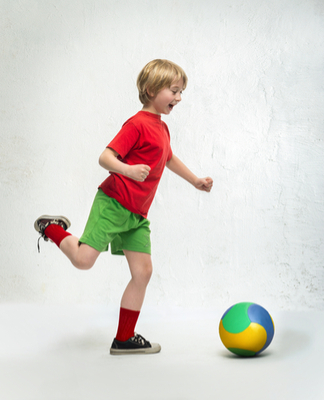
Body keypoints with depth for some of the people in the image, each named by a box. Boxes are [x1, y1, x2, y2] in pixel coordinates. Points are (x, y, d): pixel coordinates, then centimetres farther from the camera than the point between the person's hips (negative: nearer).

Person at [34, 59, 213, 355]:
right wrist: (128, 170, -37)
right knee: (84, 259, -17)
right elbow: (105, 157, -19)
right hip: (113, 204, -8)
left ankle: (124, 339, 10)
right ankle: (53, 229, 15)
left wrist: (196, 181, 44)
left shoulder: (162, 128, 18)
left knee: (143, 271, 2)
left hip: (137, 215, 8)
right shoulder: (137, 124, -10)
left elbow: (169, 158, 39)